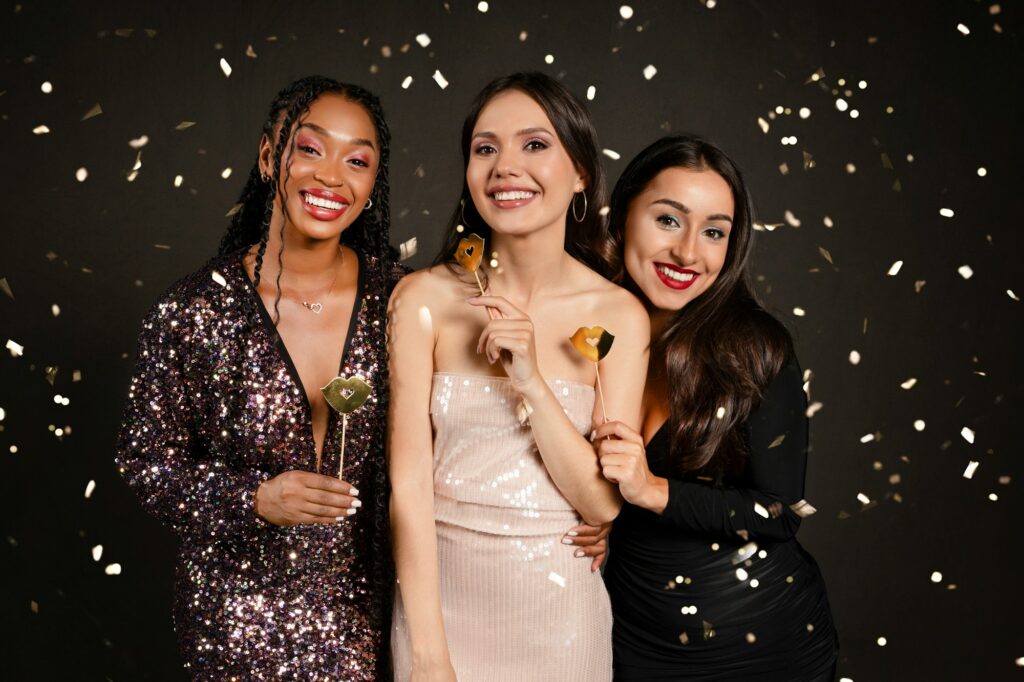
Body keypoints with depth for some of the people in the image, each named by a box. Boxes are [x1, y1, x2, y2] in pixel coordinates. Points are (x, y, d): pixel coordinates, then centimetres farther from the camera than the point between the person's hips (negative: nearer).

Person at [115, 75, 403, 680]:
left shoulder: (398, 300, -9)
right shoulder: (194, 312, -13)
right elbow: (147, 459, -5)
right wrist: (255, 499, -20)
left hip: (366, 602, 2)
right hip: (242, 612, -1)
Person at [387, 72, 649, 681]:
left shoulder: (619, 315, -7)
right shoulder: (424, 299, -9)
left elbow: (603, 501, -9)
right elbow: (409, 480, -11)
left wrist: (530, 380, -20)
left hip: (559, 608, 1)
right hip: (441, 598, 0)